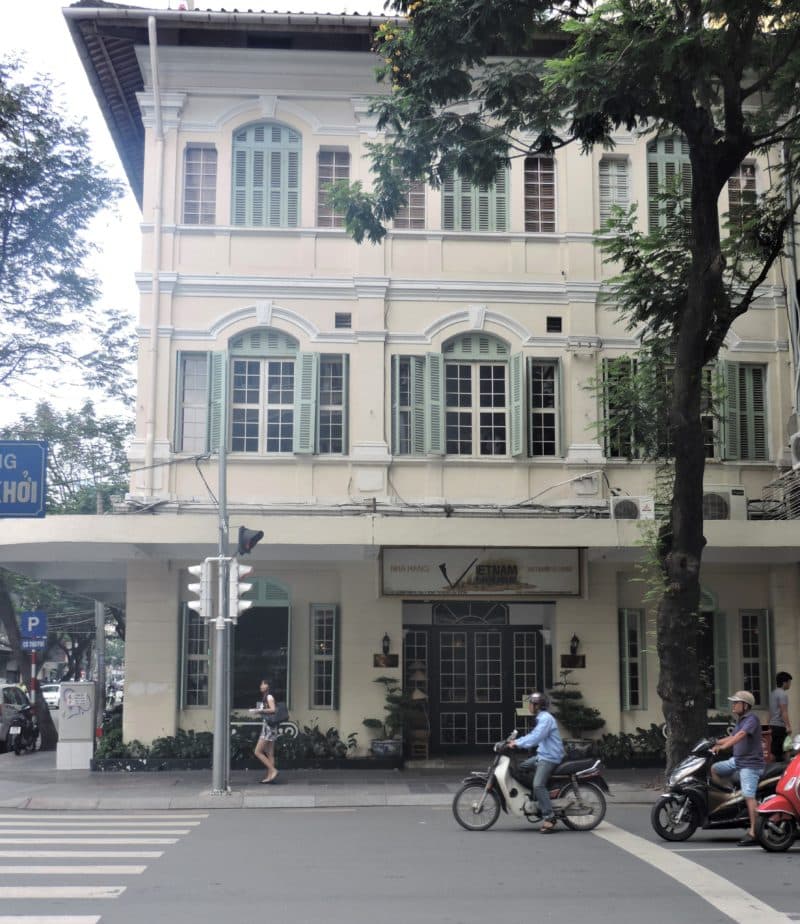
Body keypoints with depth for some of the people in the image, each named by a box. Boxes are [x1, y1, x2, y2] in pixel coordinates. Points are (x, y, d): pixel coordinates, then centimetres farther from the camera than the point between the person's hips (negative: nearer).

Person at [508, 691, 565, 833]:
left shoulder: (545, 718, -15)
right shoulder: (540, 718, 18)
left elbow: (536, 738, -26)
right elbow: (533, 736, 22)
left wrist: (518, 743, -26)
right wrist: (516, 741, 13)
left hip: (550, 757, -11)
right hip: (542, 755, 11)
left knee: (538, 785, -22)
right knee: (520, 767, 14)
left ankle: (549, 817, -24)